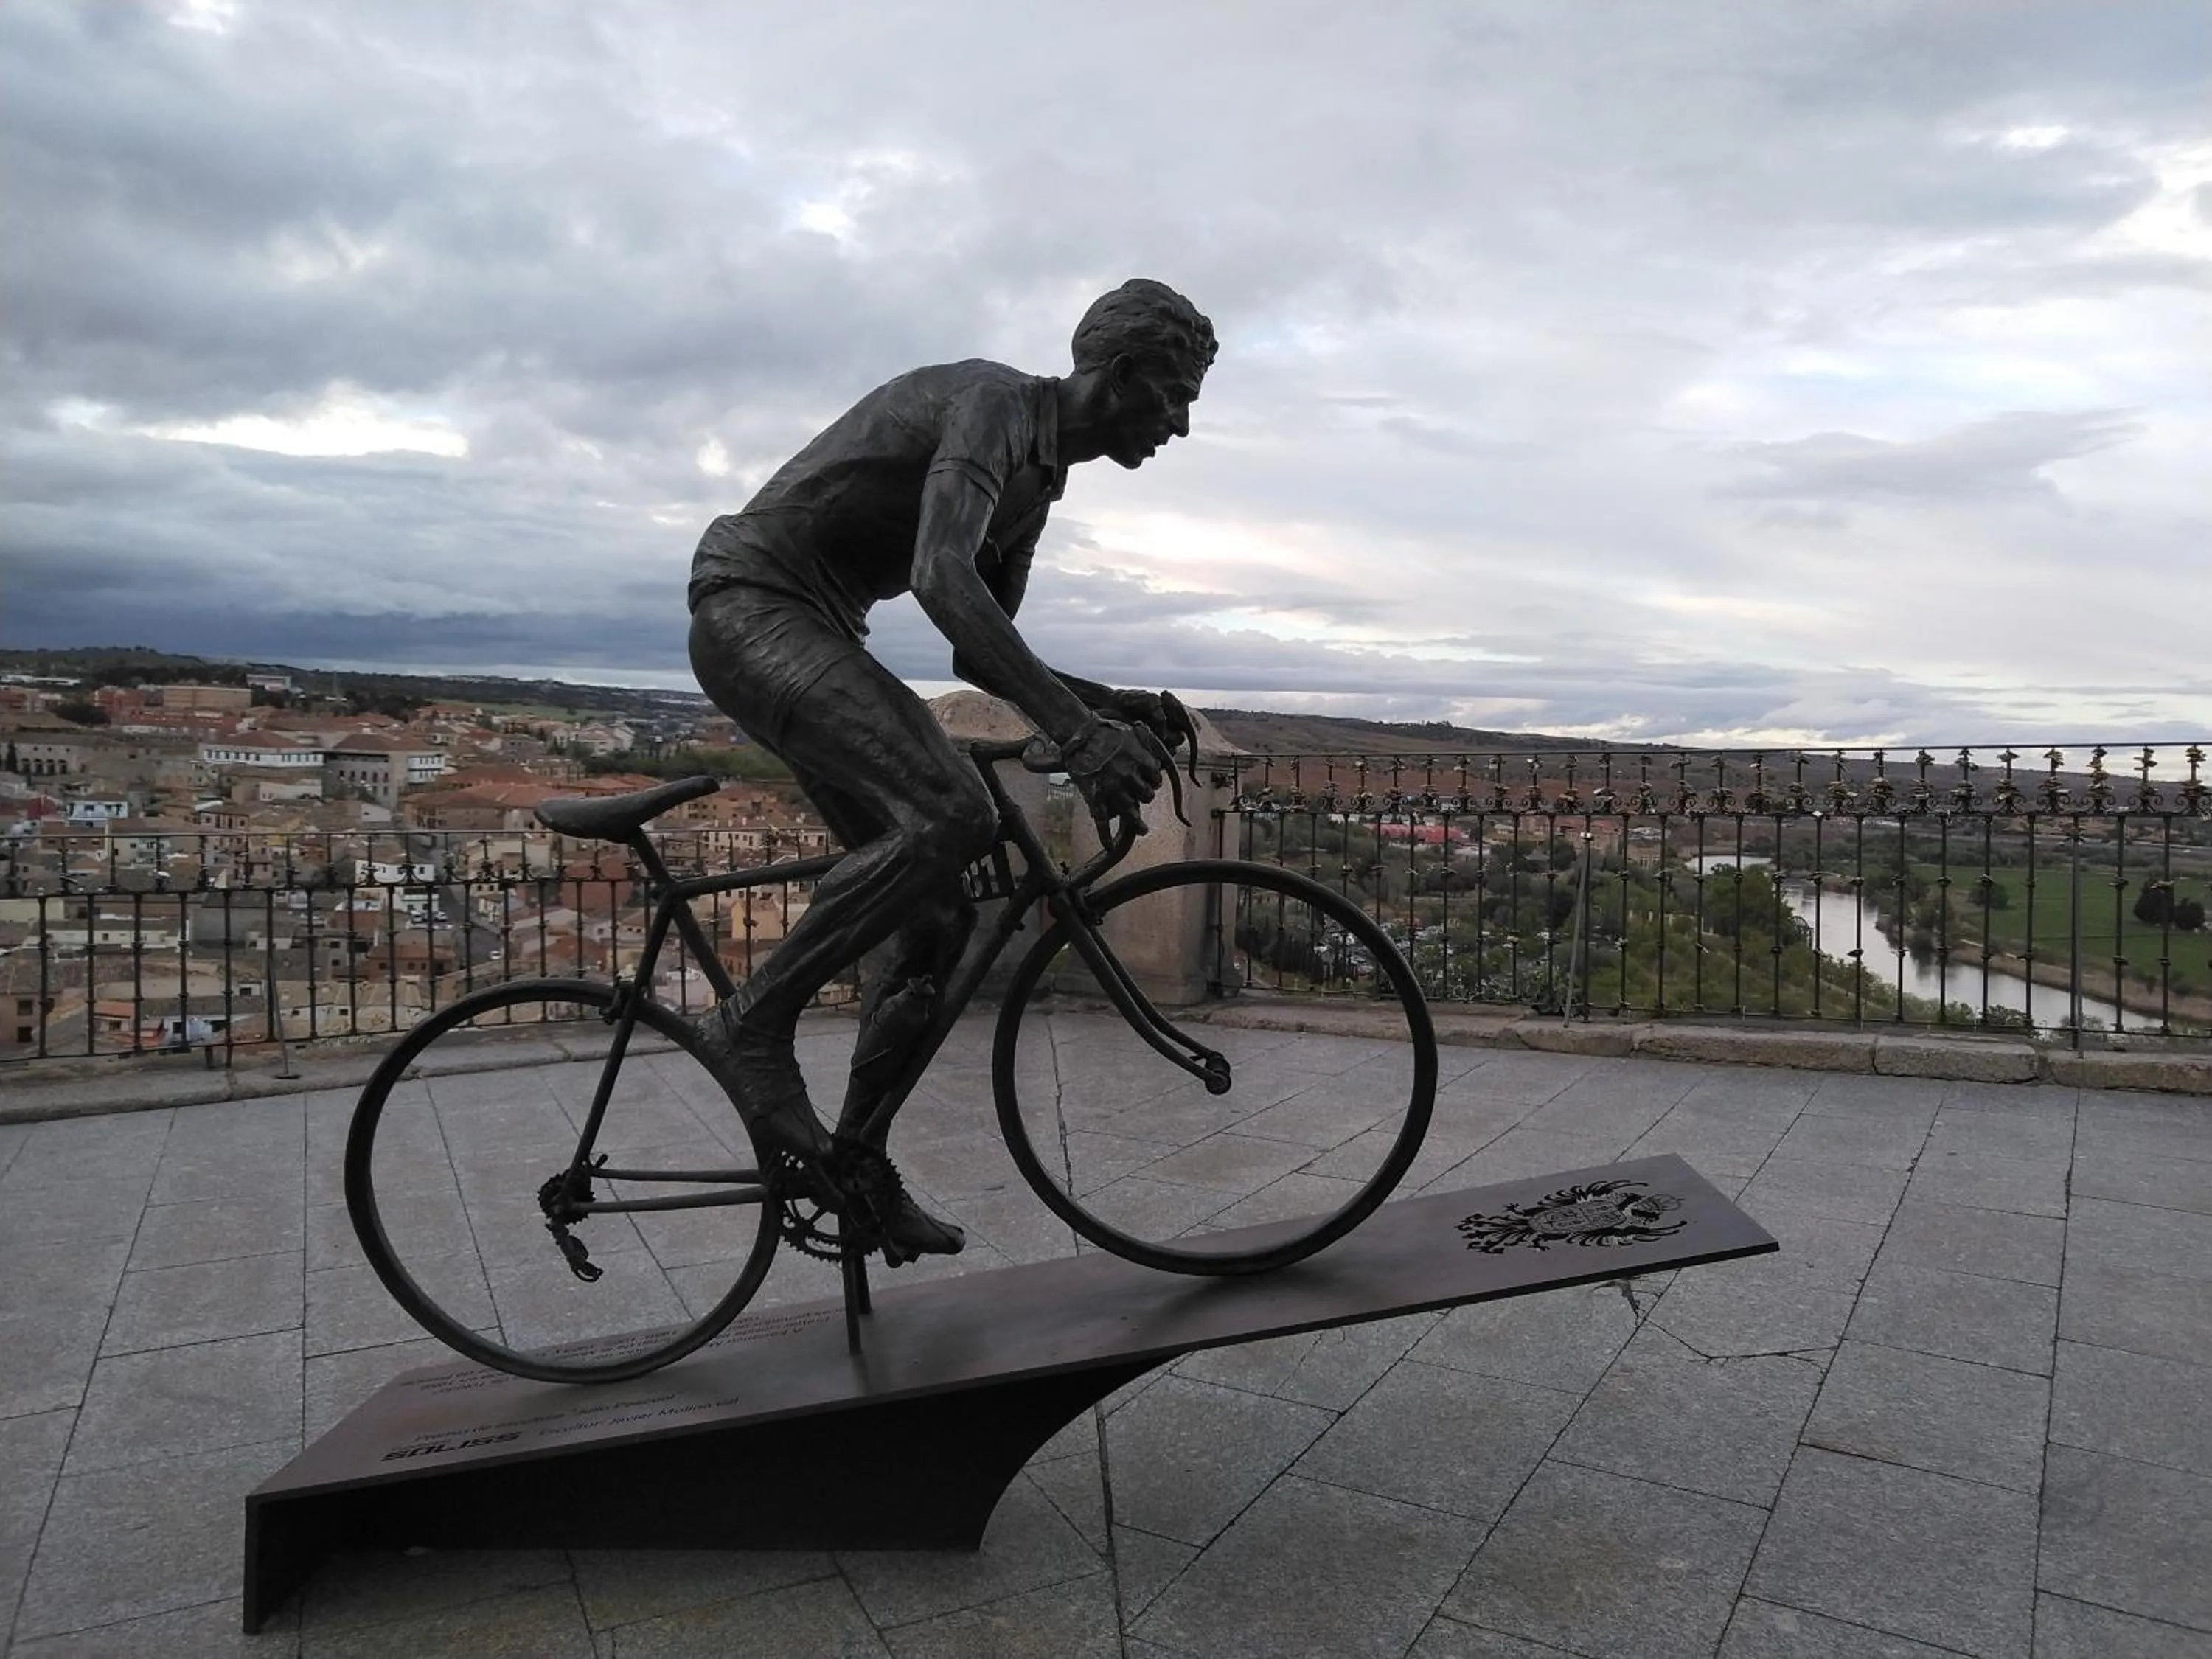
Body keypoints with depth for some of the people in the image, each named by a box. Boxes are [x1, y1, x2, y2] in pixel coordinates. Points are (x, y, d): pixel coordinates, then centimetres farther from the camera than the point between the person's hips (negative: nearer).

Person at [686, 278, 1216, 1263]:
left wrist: (1106, 703, 4)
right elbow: (942, 580, -33)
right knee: (952, 814, -29)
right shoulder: (995, 401, -15)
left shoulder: (1040, 479, 15)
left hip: (816, 637, 9)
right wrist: (1075, 730, -40)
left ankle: (857, 1161, 11)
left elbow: (980, 650, 19)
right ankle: (753, 1025, -15)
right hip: (752, 607, -9)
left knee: (938, 915, 2)